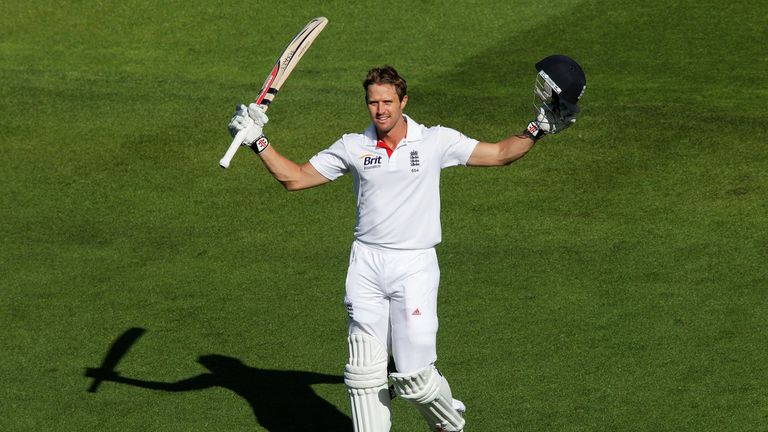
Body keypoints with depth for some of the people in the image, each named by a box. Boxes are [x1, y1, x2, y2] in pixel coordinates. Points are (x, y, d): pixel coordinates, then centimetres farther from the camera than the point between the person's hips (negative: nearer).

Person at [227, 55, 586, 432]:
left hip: (415, 267, -3)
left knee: (412, 375, -7)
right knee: (364, 372, 1)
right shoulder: (352, 147, 6)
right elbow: (294, 177, 11)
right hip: (366, 265, 3)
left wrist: (539, 129, -8)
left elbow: (500, 153, 4)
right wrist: (257, 141, 3)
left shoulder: (435, 142, 0)